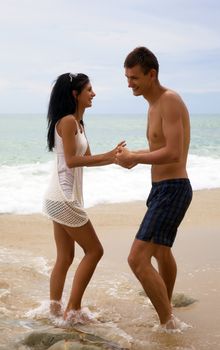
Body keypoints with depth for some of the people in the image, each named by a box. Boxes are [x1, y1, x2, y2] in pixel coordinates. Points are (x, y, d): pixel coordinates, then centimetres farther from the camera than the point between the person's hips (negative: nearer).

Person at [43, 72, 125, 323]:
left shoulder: (77, 123, 16)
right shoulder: (68, 120, -13)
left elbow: (87, 159, 15)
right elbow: (71, 161, -17)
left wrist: (113, 157, 3)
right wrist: (106, 156, -15)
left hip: (62, 197, 10)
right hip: (63, 197, -10)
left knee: (65, 257, 14)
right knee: (94, 250, -2)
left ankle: (55, 307, 21)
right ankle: (73, 309, 3)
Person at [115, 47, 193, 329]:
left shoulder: (170, 100, -18)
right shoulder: (155, 104, 13)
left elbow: (173, 153, -26)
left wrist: (135, 157, -16)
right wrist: (136, 156, 7)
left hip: (172, 190, -11)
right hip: (163, 189, 11)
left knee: (137, 258, -17)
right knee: (161, 251, 28)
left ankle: (169, 325, -6)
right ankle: (166, 312, 50)